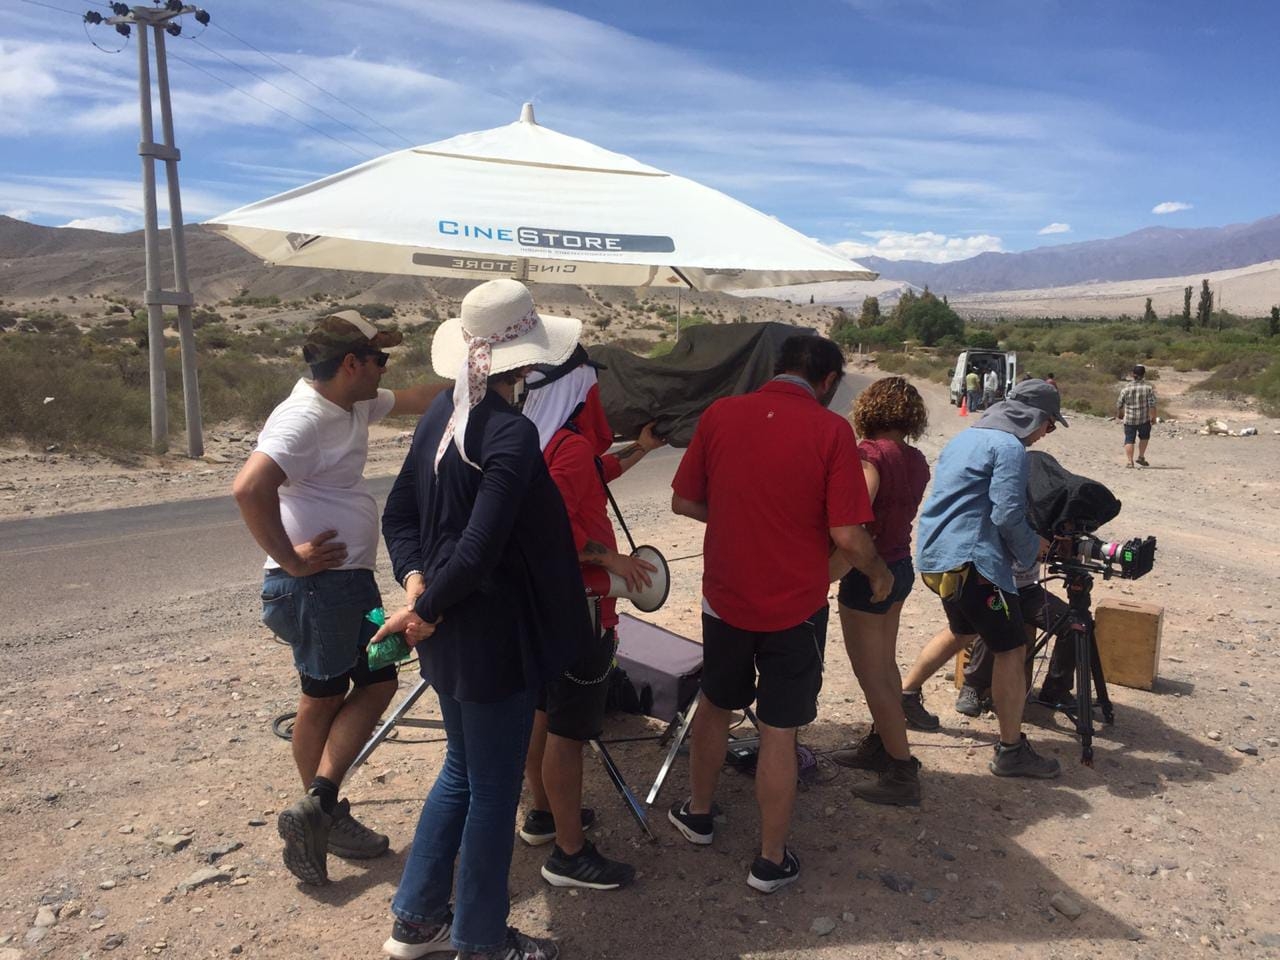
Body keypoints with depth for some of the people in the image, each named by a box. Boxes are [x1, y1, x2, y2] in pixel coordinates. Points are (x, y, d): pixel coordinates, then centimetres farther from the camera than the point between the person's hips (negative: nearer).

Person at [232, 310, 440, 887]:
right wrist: (290, 558, -24)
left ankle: (318, 811, 20)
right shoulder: (305, 418, -20)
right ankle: (320, 811, 17)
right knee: (323, 697, 3)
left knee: (377, 682, 13)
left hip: (350, 579, 10)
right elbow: (248, 488, -33)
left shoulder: (352, 406, 10)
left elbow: (413, 400, 25)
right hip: (319, 583, -10)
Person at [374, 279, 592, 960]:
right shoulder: (512, 434, -22)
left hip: (450, 633, 9)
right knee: (494, 790, 9)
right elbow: (479, 551, -27)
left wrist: (416, 584, -3)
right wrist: (424, 609, -13)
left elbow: (398, 515, 8)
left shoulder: (442, 414, 5)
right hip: (496, 635, -9)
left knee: (461, 770, 24)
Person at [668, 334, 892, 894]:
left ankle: (698, 813, 43)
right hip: (794, 606, -3)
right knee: (778, 732, 10)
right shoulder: (830, 431, -14)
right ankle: (771, 862, 24)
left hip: (725, 596, 3)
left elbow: (683, 502, 1)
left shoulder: (720, 414, -5)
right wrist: (879, 573, 3)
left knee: (716, 704, 24)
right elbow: (847, 534, -16)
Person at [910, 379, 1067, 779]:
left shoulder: (965, 436, 17)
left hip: (935, 554, 10)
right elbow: (1008, 515, -18)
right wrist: (1031, 549, 1)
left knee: (963, 630, 29)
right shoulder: (1009, 446, -11)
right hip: (971, 560, -10)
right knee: (1011, 649, -2)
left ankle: (907, 691, 35)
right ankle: (1011, 751, 3)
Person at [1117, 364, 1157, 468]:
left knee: (1129, 440, 5)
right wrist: (1153, 417, -2)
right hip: (1144, 419, 0)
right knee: (1144, 437, 22)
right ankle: (1141, 457, 23)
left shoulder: (1126, 388, -3)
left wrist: (1118, 415, 18)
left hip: (1129, 420, 0)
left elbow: (1119, 404, 2)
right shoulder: (1149, 387, -8)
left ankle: (1129, 461, -1)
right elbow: (1152, 404, -11)